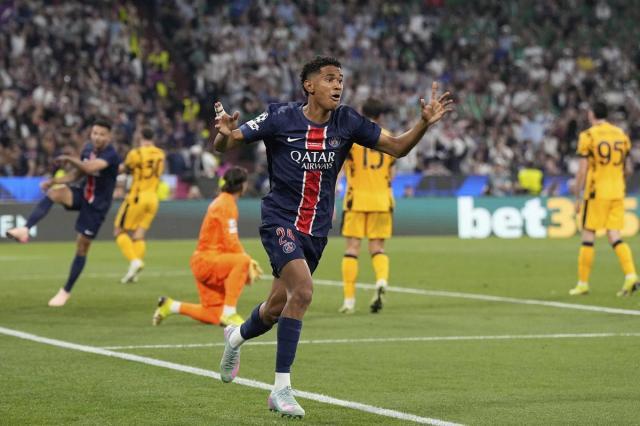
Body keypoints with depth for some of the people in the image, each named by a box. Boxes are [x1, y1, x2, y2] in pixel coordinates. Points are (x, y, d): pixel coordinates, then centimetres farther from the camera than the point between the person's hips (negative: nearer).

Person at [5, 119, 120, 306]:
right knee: (54, 192, -26)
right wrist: (54, 181, -3)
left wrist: (69, 159, -25)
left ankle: (66, 291, 14)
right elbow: (77, 174, 12)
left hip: (97, 205, -6)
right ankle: (24, 230, -35)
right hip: (83, 193, 6)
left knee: (82, 247, 1)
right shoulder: (88, 149, 1)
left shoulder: (111, 155, -23)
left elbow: (90, 168, -40)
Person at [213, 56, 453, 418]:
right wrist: (225, 134, -30)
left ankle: (237, 336, 49)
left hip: (317, 229, 5)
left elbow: (397, 147, 2)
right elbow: (224, 146, -7)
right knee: (303, 291, -25)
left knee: (278, 307, 14)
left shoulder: (347, 122, -2)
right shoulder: (280, 118, -11)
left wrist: (425, 123, -14)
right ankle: (282, 388, -17)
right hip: (281, 221, -5)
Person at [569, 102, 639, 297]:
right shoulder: (621, 135, 9)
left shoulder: (588, 136, -6)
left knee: (588, 237, 4)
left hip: (596, 192, -4)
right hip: (617, 193, 5)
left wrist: (577, 198, -2)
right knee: (615, 237, 4)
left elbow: (582, 171, -9)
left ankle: (583, 283, 7)